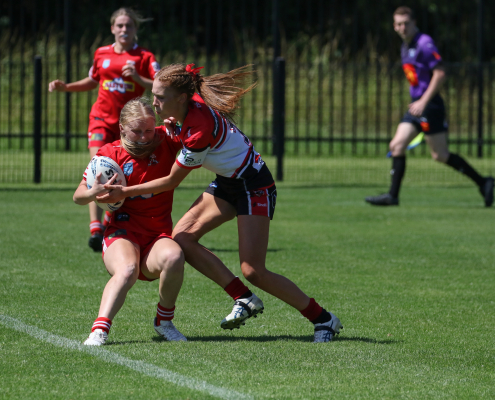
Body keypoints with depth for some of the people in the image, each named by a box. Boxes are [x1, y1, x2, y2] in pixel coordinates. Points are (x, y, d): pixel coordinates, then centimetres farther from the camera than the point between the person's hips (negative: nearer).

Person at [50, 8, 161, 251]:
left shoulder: (145, 58, -2)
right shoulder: (101, 54, 8)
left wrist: (137, 78, -25)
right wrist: (65, 87, 14)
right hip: (102, 119, 1)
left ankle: (111, 218, 29)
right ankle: (95, 227, -24)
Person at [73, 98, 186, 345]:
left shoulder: (165, 142, 4)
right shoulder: (110, 153, 2)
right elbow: (78, 197, 6)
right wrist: (94, 192, -20)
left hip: (158, 236, 2)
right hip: (122, 234, -2)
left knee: (173, 257, -33)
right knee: (127, 270, -36)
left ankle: (164, 321, -11)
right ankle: (99, 331, -40)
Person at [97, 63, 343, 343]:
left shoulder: (200, 130, -31)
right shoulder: (189, 107, -8)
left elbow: (171, 181, -21)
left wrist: (125, 192, -15)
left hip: (254, 186, -9)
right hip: (227, 183, 9)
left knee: (253, 270, -13)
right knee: (182, 238, -5)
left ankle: (324, 319, 1)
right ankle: (245, 299, 2)